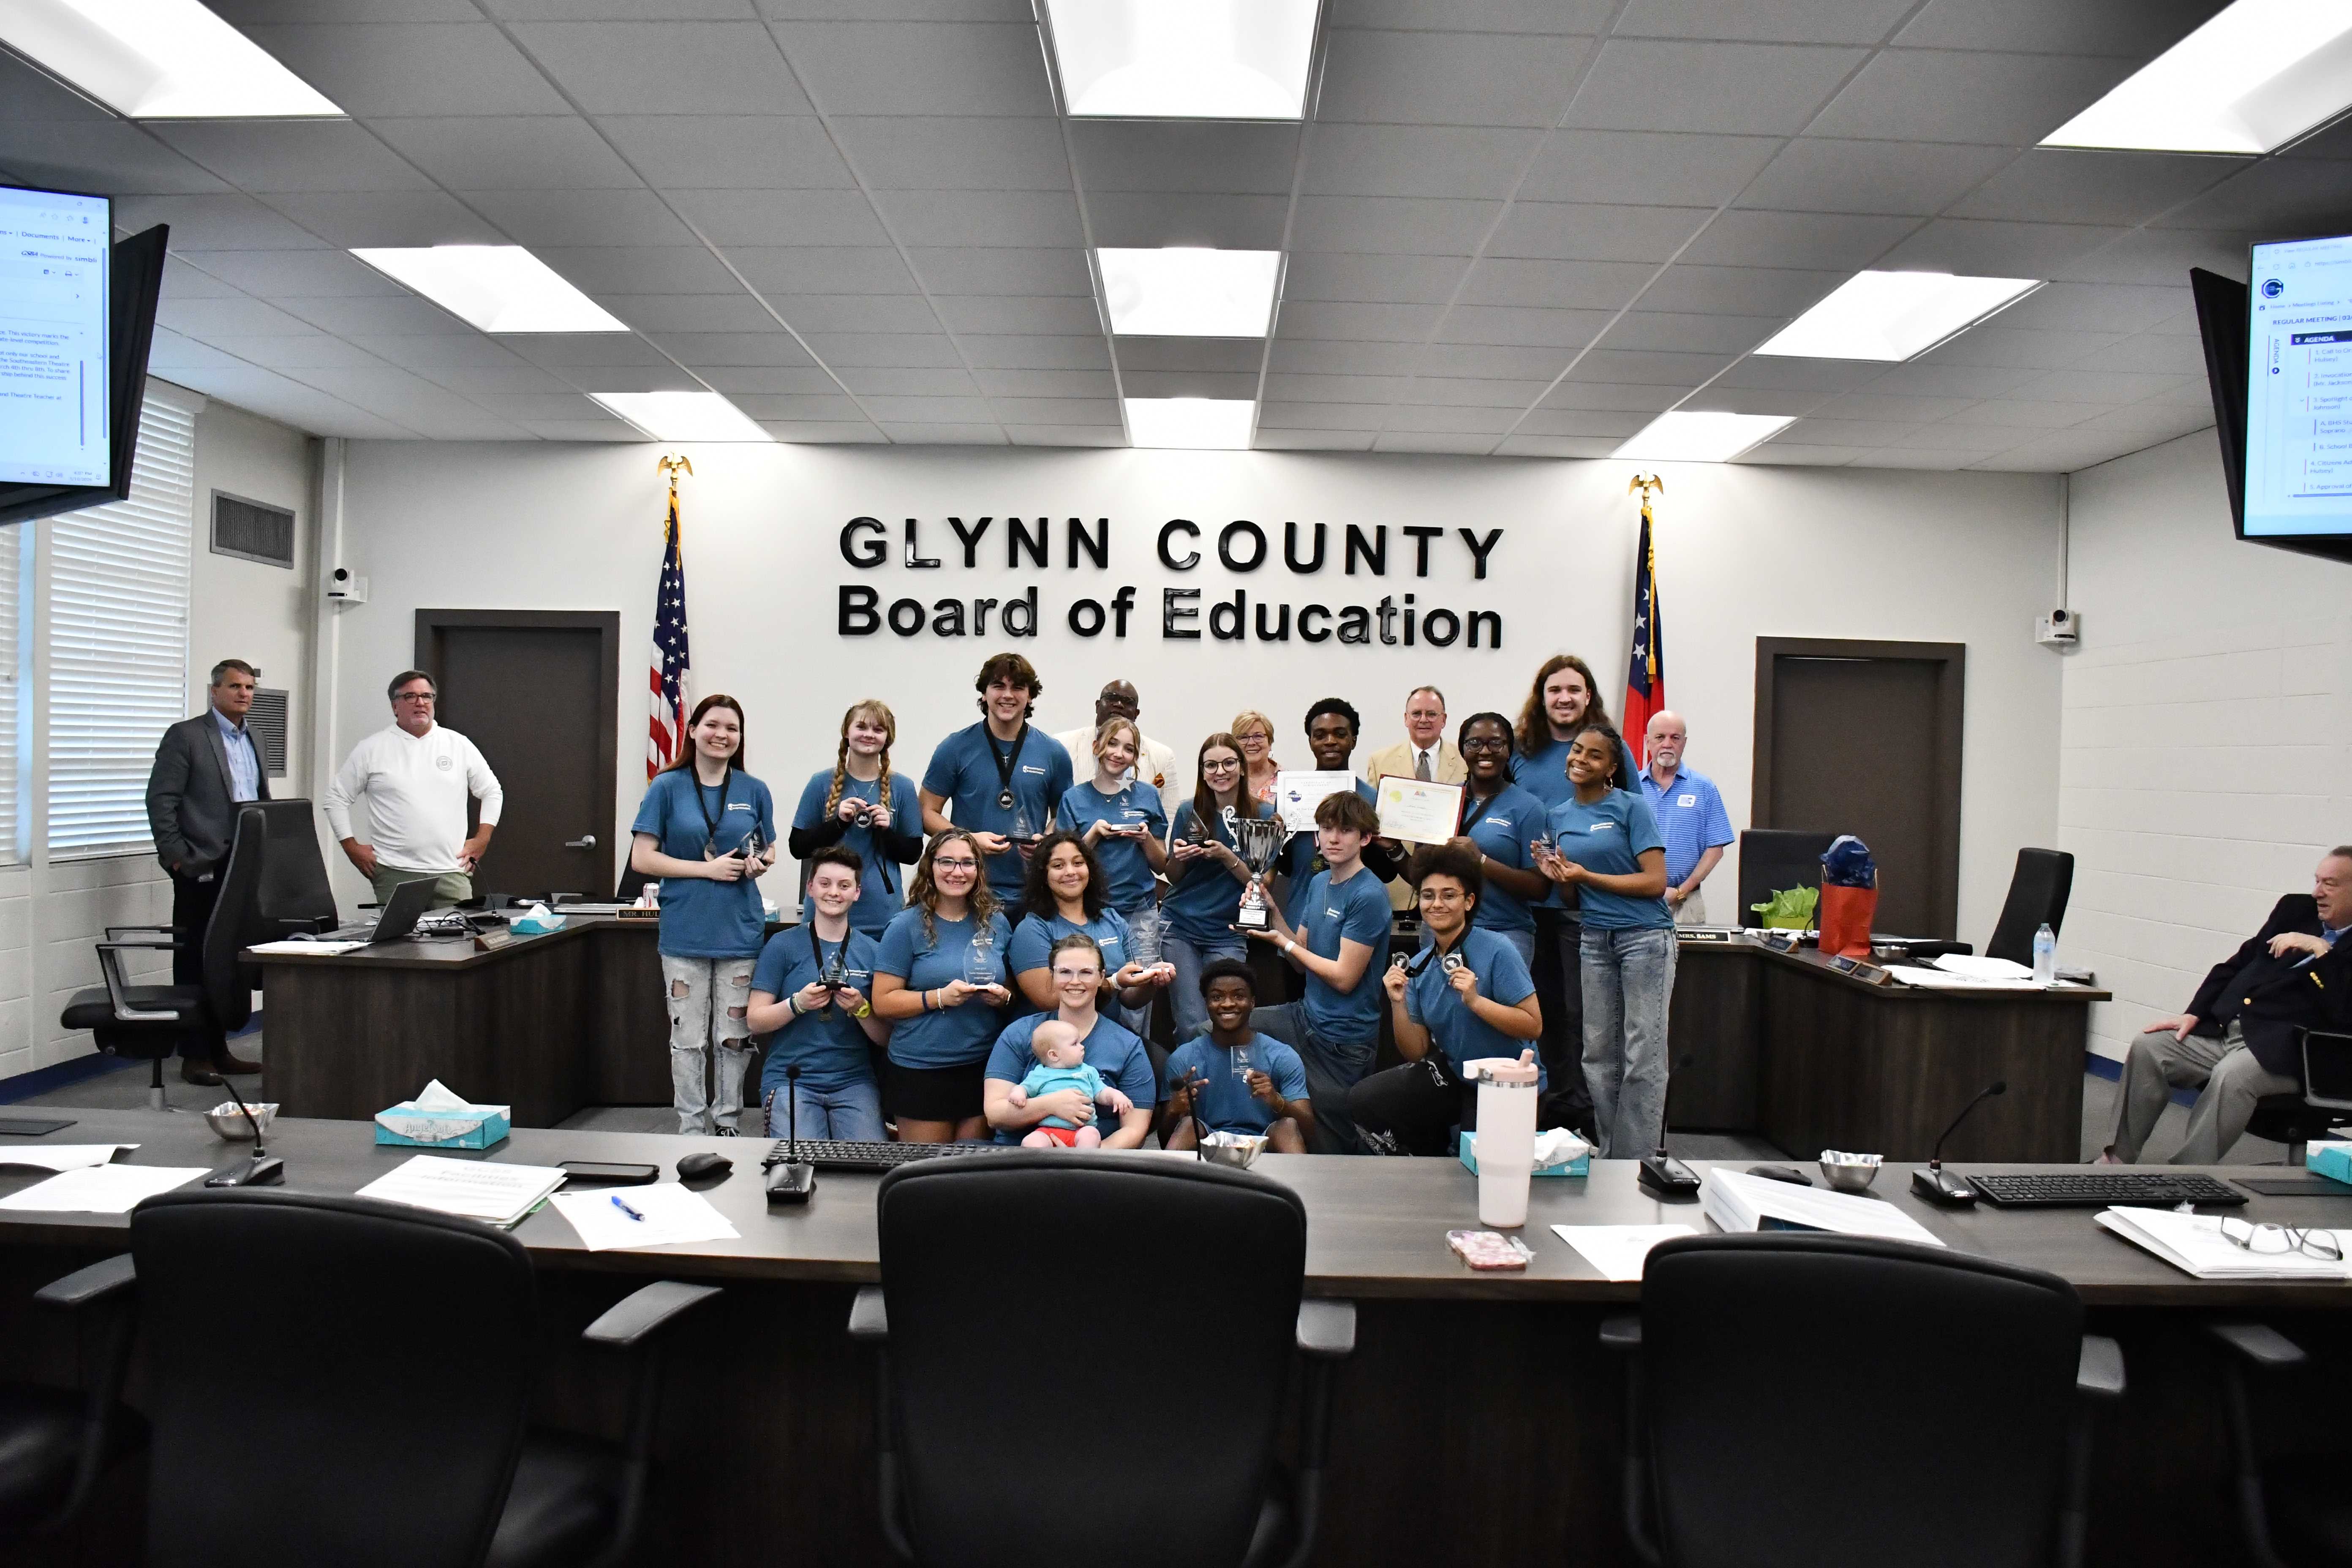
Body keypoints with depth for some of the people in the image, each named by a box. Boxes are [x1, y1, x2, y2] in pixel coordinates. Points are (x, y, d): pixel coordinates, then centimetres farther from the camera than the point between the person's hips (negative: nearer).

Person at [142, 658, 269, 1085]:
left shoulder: (252, 740, 16)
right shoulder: (185, 736, -4)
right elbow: (160, 800, -9)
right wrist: (177, 856, -13)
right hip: (202, 870, -6)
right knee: (195, 962, 1)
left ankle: (219, 1048, 17)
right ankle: (195, 1055, 7)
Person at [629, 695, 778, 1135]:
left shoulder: (755, 791, 5)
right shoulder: (667, 787, -1)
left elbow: (769, 852, 18)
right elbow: (642, 859, -5)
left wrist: (760, 863, -7)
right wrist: (709, 869, -14)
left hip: (740, 931, 2)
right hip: (685, 932, -2)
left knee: (735, 1039, 8)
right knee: (689, 1040, 5)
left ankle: (727, 1125, 22)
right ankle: (692, 1130, 17)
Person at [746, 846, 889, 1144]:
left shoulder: (872, 951, 7)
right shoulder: (782, 945, 2)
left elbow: (886, 1038, 6)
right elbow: (755, 1022, -1)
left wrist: (861, 1010, -14)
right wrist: (798, 1004, -18)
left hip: (853, 1082, 2)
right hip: (790, 1079, -1)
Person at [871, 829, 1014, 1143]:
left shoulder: (996, 923, 7)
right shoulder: (906, 926, -6)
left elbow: (1013, 990, 16)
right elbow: (883, 1002, -7)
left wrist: (1004, 997, -6)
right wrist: (940, 997, -20)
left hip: (984, 1067, 4)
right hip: (921, 1070, -4)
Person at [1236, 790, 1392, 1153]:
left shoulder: (1368, 896, -21)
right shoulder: (1318, 882, 6)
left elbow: (1344, 978, -21)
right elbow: (1303, 962, 9)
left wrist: (1283, 943, -14)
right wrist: (1273, 914, -5)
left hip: (1343, 1040, -8)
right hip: (1306, 1015, 9)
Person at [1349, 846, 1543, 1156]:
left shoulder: (1497, 951, -18)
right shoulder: (1419, 966, -1)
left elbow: (1533, 1026, -20)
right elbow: (1416, 1053, -1)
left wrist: (1476, 1002, -30)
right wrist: (1399, 1005, -16)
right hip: (1453, 1073, 6)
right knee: (1363, 1101, -2)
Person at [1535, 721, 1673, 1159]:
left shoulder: (1632, 807, -6)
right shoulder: (1560, 816, 12)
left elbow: (1656, 882, -12)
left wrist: (1586, 877, -16)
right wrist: (1557, 876, -4)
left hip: (1645, 937, -6)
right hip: (1596, 939, 6)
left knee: (1643, 1056, -4)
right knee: (1598, 1054, 7)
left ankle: (1638, 1161, 3)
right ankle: (1607, 1156, 17)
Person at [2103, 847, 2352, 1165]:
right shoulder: (2296, 909, 16)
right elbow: (2237, 964, 18)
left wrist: (2320, 950, -17)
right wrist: (2193, 1014, 8)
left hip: (2280, 1048, -6)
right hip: (2221, 1030, 6)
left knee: (2231, 1075, -34)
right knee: (2148, 1047, -11)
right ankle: (2118, 1159, -6)